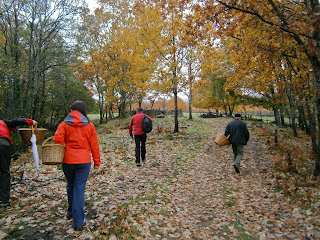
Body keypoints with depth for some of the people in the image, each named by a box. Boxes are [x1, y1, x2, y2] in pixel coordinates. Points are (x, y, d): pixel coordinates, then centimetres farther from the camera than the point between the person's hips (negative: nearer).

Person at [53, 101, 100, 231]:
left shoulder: (64, 124, -1)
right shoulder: (89, 126, -1)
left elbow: (57, 140, -11)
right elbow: (94, 145, 0)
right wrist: (97, 162, 8)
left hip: (68, 161, 1)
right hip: (84, 161, -1)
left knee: (70, 186, 21)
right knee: (79, 189, 3)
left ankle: (71, 212, 40)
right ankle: (78, 221, 4)